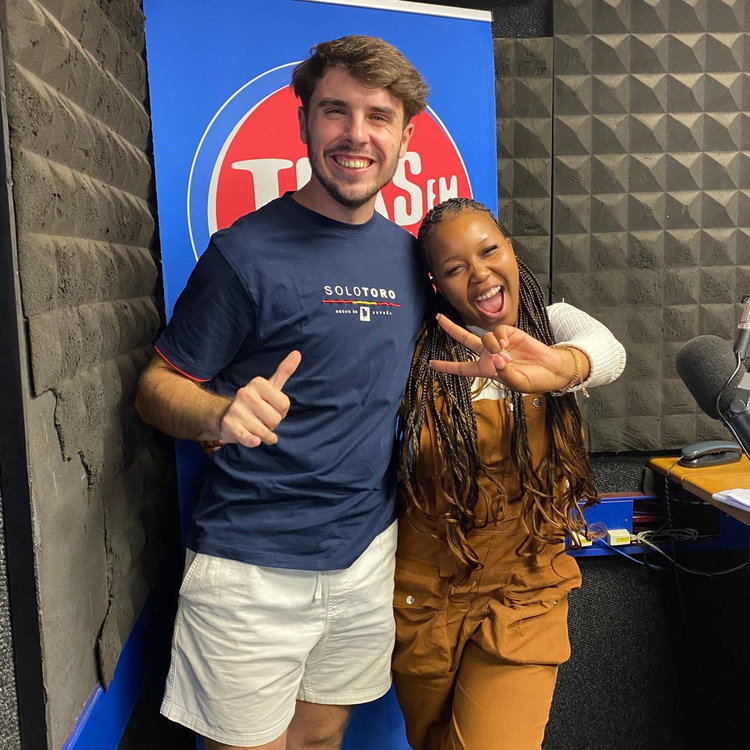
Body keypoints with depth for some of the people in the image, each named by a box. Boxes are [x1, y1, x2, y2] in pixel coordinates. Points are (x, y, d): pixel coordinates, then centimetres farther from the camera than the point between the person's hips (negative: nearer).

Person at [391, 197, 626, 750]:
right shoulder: (420, 358, -7)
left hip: (525, 596, 0)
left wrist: (561, 368, -50)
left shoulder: (554, 326, -6)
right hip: (425, 598, 1)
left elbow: (608, 352, -27)